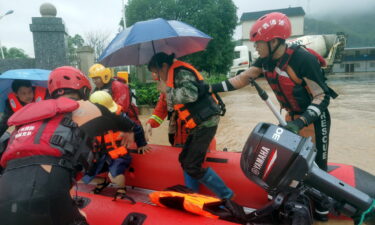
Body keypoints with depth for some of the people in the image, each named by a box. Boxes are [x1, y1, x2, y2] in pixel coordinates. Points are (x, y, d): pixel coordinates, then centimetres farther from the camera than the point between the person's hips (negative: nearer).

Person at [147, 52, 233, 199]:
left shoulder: (180, 71, -11)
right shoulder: (176, 73, 20)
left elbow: (190, 94, -29)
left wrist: (170, 93, -14)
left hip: (205, 122, -10)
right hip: (198, 123, 10)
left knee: (193, 166, -8)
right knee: (185, 160, 14)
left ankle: (226, 196, 4)